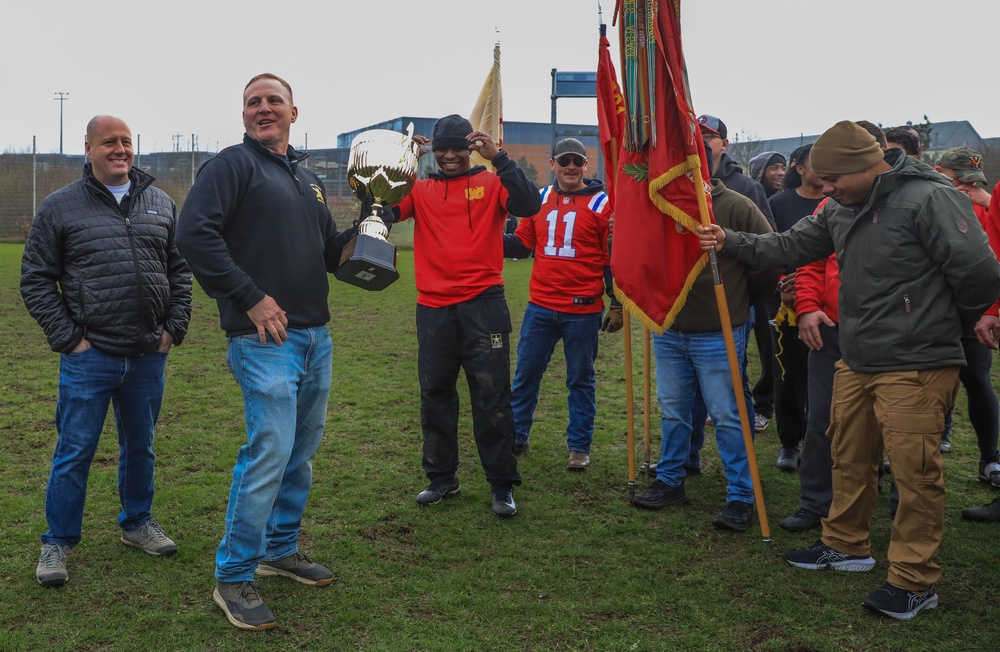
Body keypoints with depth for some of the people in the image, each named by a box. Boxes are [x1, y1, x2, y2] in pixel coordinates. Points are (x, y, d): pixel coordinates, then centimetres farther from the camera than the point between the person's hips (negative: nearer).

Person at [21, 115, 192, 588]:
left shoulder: (161, 204, 9)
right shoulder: (60, 206, -1)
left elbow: (180, 270, 15)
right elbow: (36, 280, 0)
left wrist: (174, 328, 5)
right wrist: (68, 338, -7)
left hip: (149, 355, 4)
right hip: (89, 356, -3)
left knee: (141, 446, 16)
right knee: (74, 451, 1)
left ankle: (136, 523, 33)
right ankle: (57, 543, 15)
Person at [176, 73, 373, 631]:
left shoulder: (309, 179, 19)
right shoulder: (234, 165, -4)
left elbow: (331, 253, 26)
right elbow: (195, 234, -16)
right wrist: (251, 298, -18)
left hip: (316, 335, 8)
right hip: (266, 337, -8)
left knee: (303, 448, 15)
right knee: (270, 449, -12)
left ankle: (281, 548, 31)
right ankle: (234, 576, 1)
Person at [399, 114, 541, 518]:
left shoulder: (490, 184, 5)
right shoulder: (421, 190, 12)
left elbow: (529, 205, -12)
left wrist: (498, 158, -17)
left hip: (483, 305, -3)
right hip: (433, 308, 3)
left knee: (491, 397, 0)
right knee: (435, 396, 10)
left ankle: (502, 486, 8)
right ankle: (441, 479, 24)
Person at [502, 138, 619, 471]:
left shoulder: (602, 203, -3)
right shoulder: (539, 200, 8)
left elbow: (614, 259, -2)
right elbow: (522, 244, 14)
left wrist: (618, 305, -4)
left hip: (583, 310, -3)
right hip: (540, 306, 3)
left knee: (581, 380, 8)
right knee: (525, 373, 9)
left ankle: (579, 447, 19)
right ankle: (515, 437, 23)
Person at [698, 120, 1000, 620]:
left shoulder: (928, 199, -18)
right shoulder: (841, 210, 9)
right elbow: (790, 247, 15)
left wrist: (949, 323, -2)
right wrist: (731, 242, 7)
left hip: (916, 367, -9)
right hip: (856, 362, 9)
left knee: (915, 472, -3)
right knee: (848, 456, 20)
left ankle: (913, 582, 10)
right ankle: (846, 546, 38)